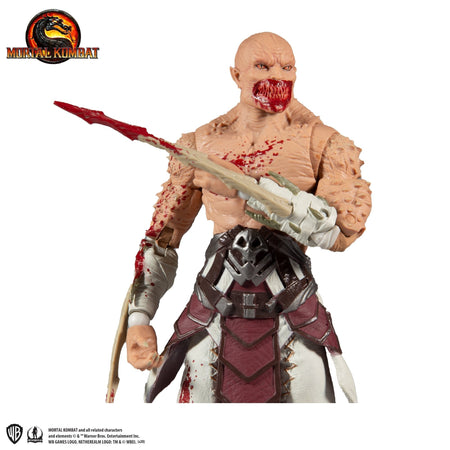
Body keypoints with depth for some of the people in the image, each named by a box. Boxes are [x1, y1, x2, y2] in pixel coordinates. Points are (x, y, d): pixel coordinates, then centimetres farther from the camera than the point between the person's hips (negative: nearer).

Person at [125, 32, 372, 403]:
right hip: (213, 315, 1)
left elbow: (344, 228, -20)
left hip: (294, 322, -1)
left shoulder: (320, 143, -3)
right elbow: (163, 236, 7)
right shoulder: (201, 143, 2)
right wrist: (139, 318, -2)